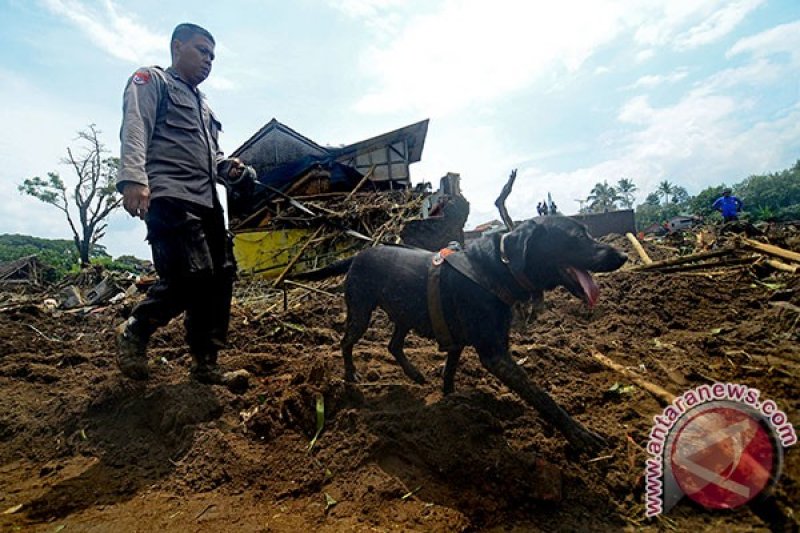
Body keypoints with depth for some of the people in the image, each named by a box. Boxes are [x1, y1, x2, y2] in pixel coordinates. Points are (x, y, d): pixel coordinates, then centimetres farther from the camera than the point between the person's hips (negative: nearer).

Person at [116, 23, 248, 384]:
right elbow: (134, 130, -8)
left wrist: (227, 166, 10)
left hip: (207, 201, 8)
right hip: (169, 196, -8)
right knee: (189, 278, -18)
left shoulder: (202, 104, 32)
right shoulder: (151, 80, 9)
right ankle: (134, 333, 9)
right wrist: (133, 178, -25)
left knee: (220, 277, 1)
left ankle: (205, 363, 9)